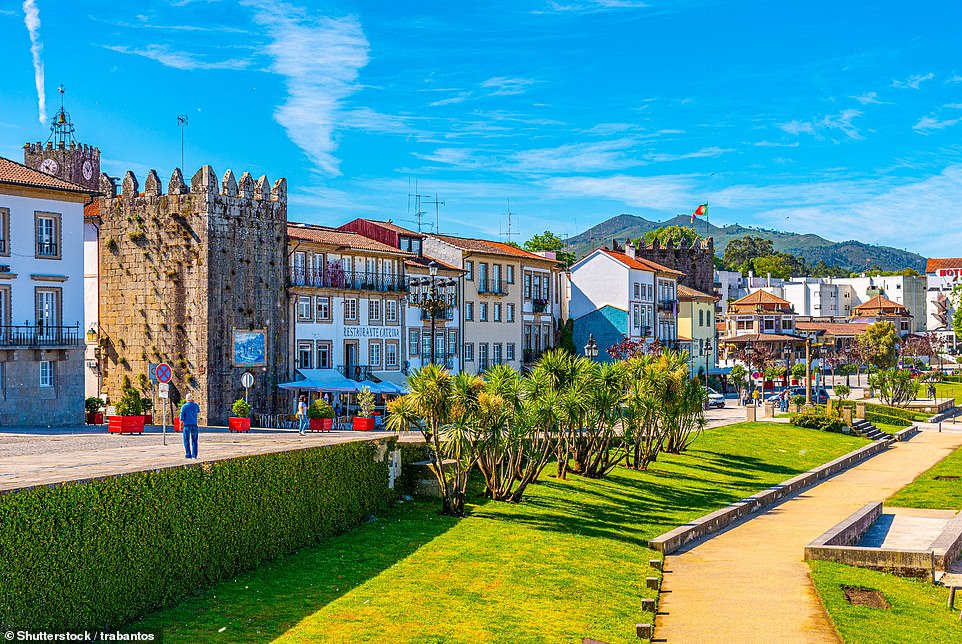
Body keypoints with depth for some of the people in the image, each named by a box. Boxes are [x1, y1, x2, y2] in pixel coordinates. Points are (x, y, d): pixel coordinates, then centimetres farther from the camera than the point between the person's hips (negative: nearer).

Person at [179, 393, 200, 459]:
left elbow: (181, 416, -7)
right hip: (194, 424, 2)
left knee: (186, 440, 3)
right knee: (194, 440, 8)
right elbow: (198, 411, 23)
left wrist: (180, 425, 3)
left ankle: (188, 455, 0)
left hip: (187, 425, -2)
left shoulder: (184, 406, -6)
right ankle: (194, 455, 4)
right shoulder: (195, 405, 1)